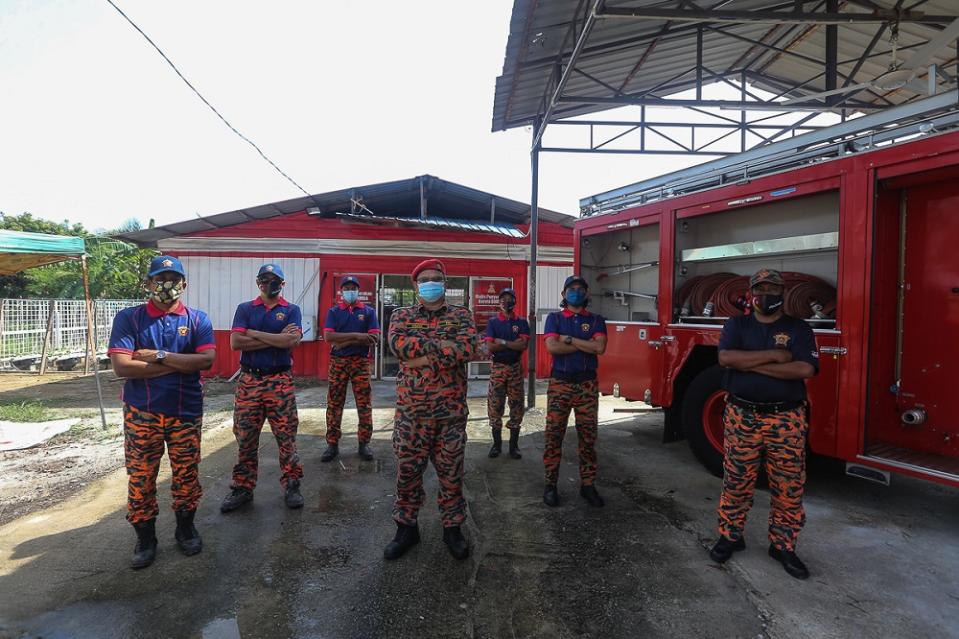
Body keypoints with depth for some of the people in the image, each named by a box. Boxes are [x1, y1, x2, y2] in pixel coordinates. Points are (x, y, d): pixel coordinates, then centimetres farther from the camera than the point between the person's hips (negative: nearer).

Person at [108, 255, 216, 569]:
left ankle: (186, 528, 32)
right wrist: (181, 364, -15)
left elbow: (207, 360, -14)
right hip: (141, 414, 0)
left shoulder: (197, 319, 0)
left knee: (186, 475, 11)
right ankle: (145, 538, 27)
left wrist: (159, 356, -16)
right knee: (140, 478, 9)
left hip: (186, 412, 1)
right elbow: (121, 366, -14)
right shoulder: (129, 318, -2)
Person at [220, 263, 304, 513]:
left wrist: (254, 334, -8)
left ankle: (291, 486, 15)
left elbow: (292, 340, -13)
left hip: (280, 381, -1)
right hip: (249, 380, 2)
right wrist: (277, 339, -10)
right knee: (245, 437, 8)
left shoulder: (291, 310, 5)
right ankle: (242, 488, 21)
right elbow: (235, 343, -6)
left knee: (287, 436, 2)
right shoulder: (245, 309, 9)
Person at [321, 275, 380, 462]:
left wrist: (344, 342, -12)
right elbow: (328, 336, -9)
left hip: (361, 362, -1)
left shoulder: (368, 311, 5)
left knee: (364, 404, 2)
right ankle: (332, 444, 13)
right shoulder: (333, 312, 7)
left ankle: (364, 443, 12)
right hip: (337, 362, 1)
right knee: (334, 404, 4)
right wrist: (357, 336, -17)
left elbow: (374, 338, -7)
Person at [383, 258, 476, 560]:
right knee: (407, 471, 11)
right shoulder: (402, 315, 7)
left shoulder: (461, 315, 4)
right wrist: (442, 345, -15)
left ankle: (453, 527, 29)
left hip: (451, 411, 0)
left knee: (451, 473, 11)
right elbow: (397, 344, -15)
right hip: (410, 411, 1)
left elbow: (467, 349, -15)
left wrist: (421, 357, -17)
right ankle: (406, 527, 30)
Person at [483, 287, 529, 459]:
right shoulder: (493, 322, 4)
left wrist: (502, 342, -12)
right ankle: (496, 443, 15)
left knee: (516, 406, 4)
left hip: (515, 368, 1)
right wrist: (514, 344, -11)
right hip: (497, 367, 0)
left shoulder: (521, 322, 5)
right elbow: (490, 346, -9)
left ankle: (514, 445, 15)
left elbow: (524, 345, -10)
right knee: (495, 405, 2)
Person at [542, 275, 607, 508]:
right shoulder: (554, 318, 6)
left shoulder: (596, 320, 8)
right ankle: (551, 485, 11)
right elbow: (552, 347, -11)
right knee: (554, 435, 1)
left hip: (587, 385, 1)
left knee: (588, 436, 5)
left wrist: (569, 339, -9)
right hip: (560, 384, -1)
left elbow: (600, 347, -9)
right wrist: (585, 345, -9)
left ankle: (587, 485, 17)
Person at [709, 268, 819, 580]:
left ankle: (783, 545, 25)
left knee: (788, 486, 8)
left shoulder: (799, 329, 2)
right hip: (741, 417, 0)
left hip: (786, 421, 0)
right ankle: (730, 536, 24)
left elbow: (805, 369, -15)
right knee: (736, 481, 9)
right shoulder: (736, 325, 4)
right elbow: (726, 358, -14)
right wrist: (773, 356, -16)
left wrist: (750, 364, -15)